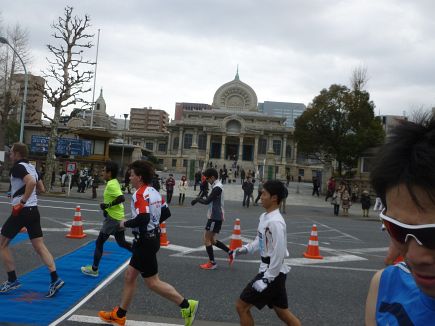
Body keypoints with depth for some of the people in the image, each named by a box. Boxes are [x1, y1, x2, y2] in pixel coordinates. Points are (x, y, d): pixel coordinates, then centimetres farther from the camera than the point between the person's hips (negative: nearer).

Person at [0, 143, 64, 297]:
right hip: (34, 210, 8)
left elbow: (31, 182, -30)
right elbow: (41, 189, 22)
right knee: (39, 246, 5)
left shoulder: (18, 167, -11)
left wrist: (22, 202, -24)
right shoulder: (31, 167, 15)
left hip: (21, 211, -8)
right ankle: (55, 279, -5)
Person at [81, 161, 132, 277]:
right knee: (122, 243, 18)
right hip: (118, 217, 9)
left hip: (113, 218, -9)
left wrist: (108, 205, -23)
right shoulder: (114, 183, 11)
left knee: (99, 242, 4)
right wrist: (107, 209, 13)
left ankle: (94, 269, 14)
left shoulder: (111, 184, -18)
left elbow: (122, 198, -31)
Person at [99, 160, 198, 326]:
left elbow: (143, 219, -29)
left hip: (145, 241, -10)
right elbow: (166, 213, 14)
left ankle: (186, 305, 4)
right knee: (129, 276, 17)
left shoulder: (140, 194, -19)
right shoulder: (154, 192, 8)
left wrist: (125, 223, -14)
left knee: (152, 282, 0)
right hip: (152, 237, 10)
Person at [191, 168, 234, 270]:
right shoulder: (217, 186, 14)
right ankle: (230, 252, 17)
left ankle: (212, 263, 5)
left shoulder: (217, 187, -18)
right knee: (212, 240, 15)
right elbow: (211, 200, 15)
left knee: (207, 239, -2)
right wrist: (199, 199, 1)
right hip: (216, 216, 10)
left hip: (215, 217, -10)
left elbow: (207, 201, -22)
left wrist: (197, 199, -6)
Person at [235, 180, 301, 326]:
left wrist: (266, 280, -21)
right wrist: (246, 248, 4)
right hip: (271, 272, 9)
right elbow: (260, 239, 21)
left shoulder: (275, 222, -23)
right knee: (282, 312, 18)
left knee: (241, 306, 1)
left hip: (272, 273, -9)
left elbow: (279, 254, -24)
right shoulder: (264, 216, 6)